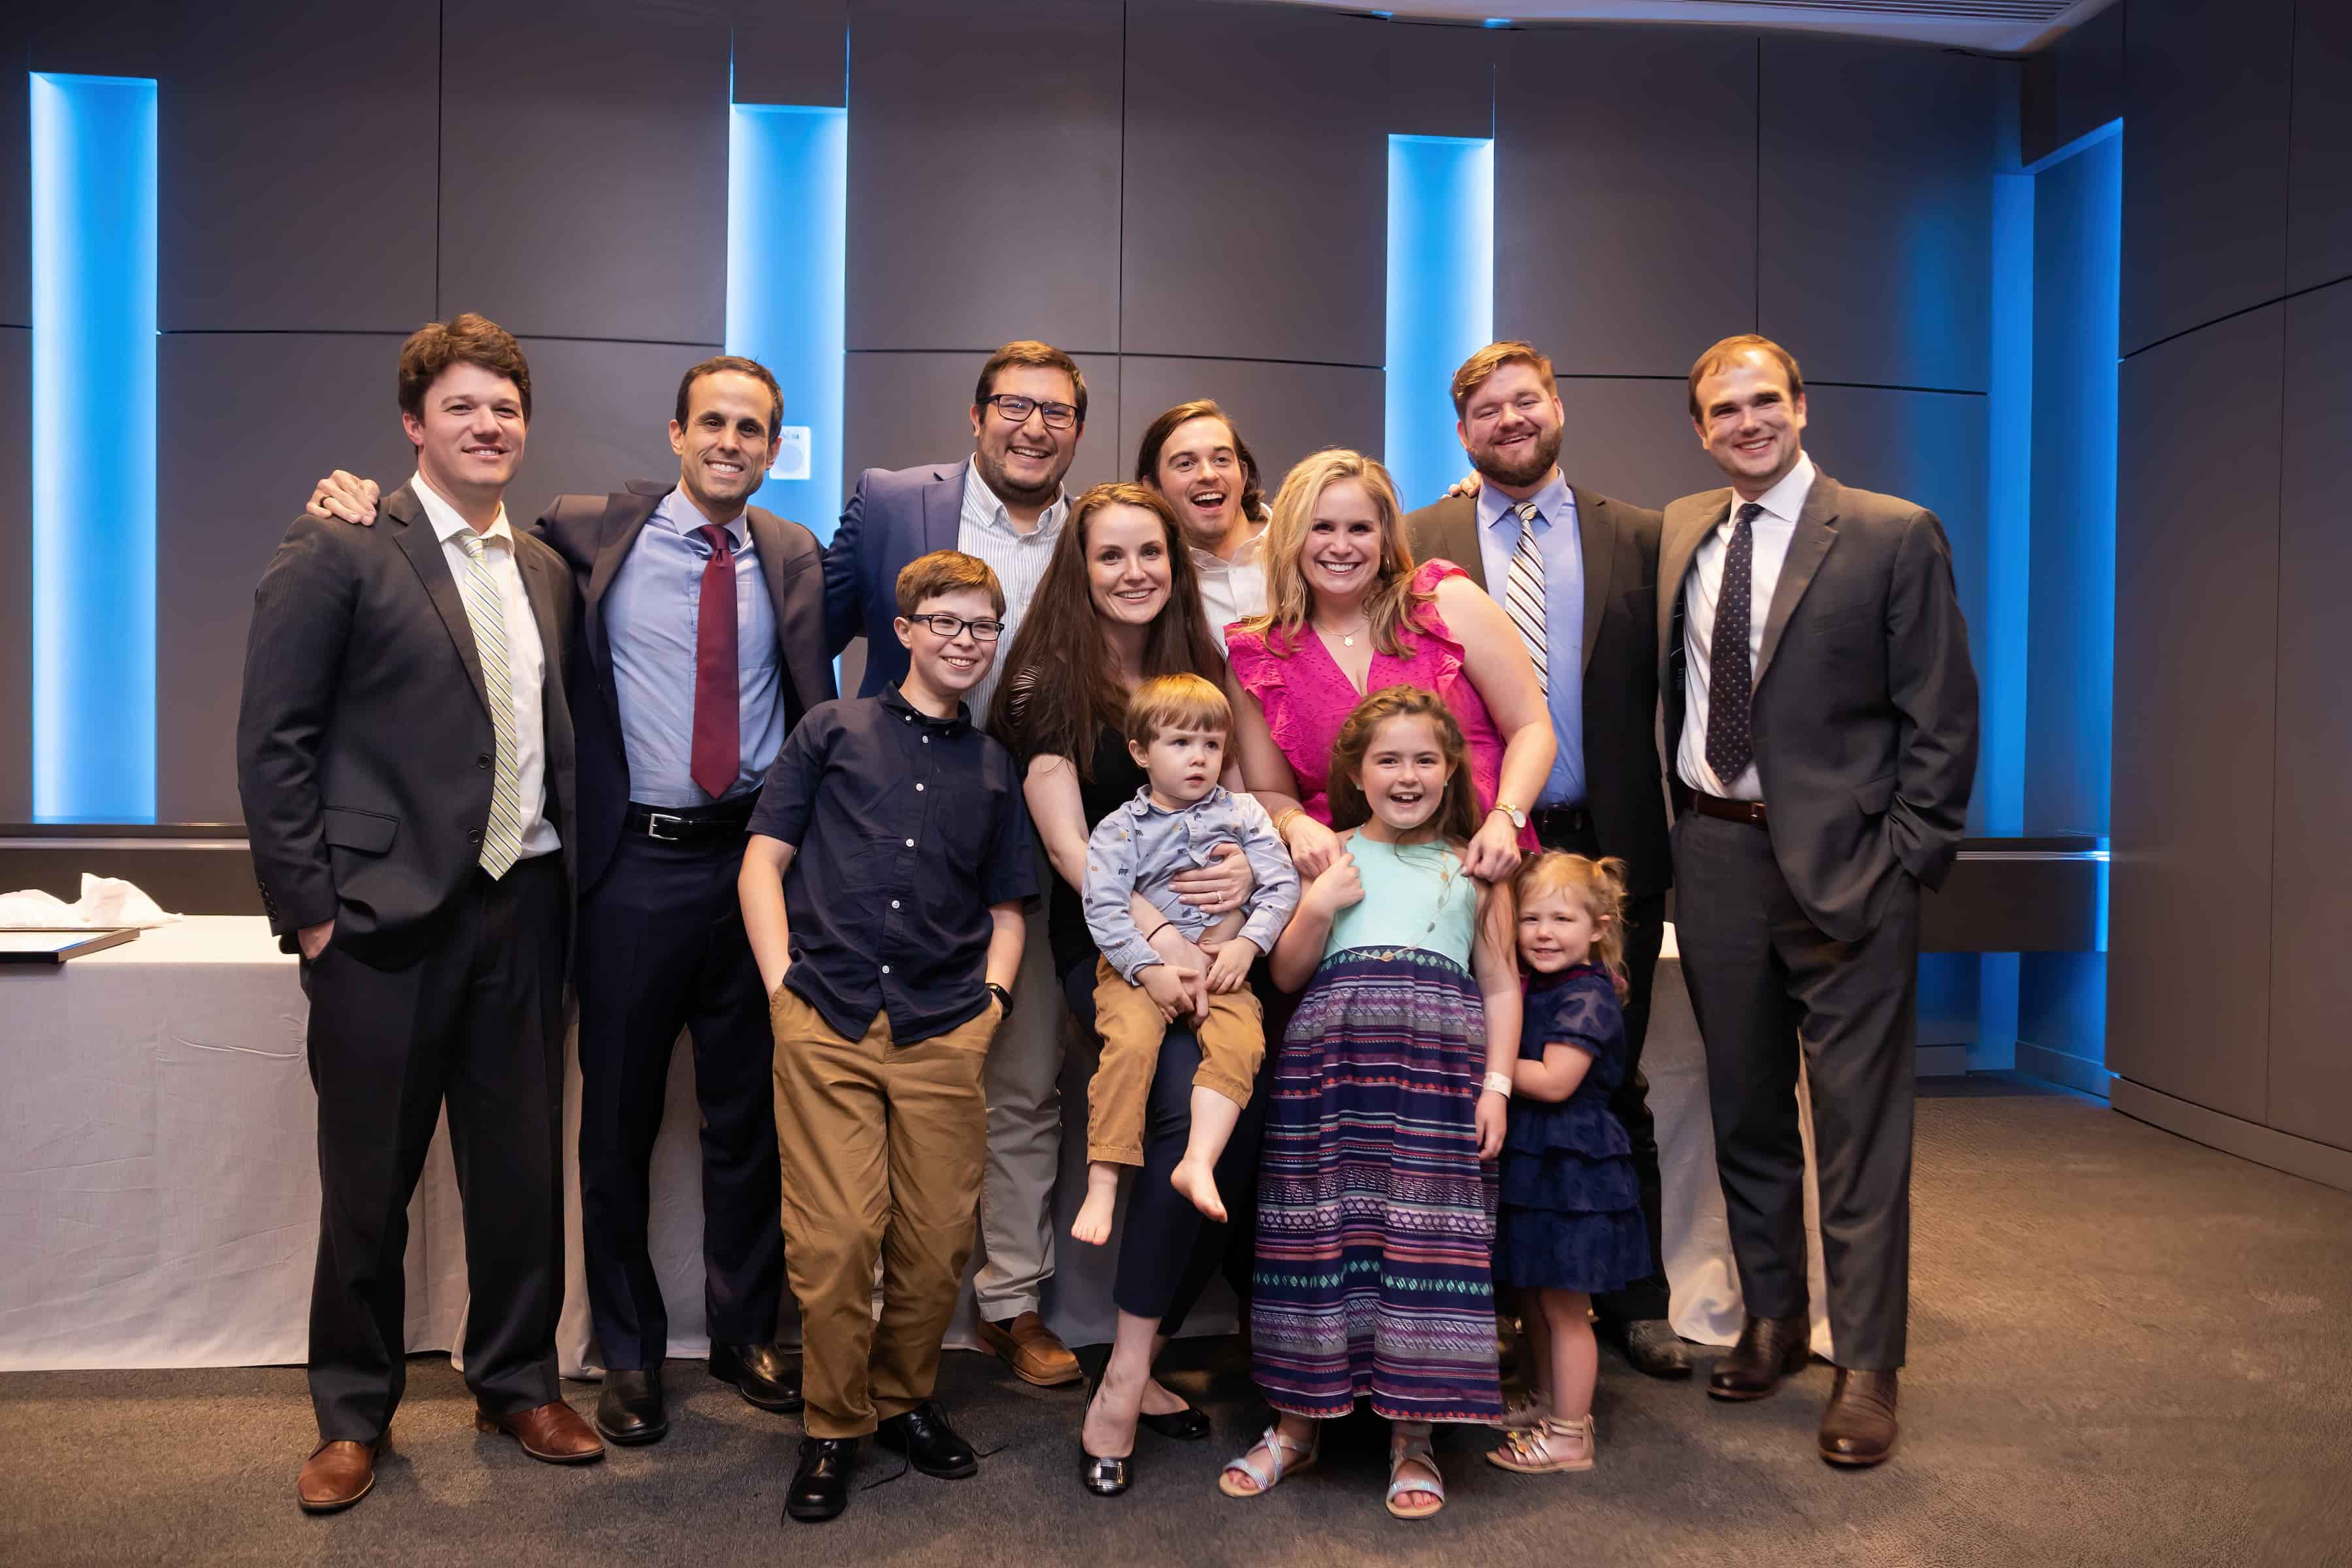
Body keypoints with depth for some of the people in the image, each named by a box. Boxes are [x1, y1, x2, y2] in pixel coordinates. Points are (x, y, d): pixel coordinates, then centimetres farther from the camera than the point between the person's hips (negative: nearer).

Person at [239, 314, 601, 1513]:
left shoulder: (548, 571, 12)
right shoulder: (337, 552, -4)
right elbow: (272, 742, -7)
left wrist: (565, 876, 6)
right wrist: (308, 907, -10)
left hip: (523, 908, 5)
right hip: (387, 916, -4)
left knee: (524, 1167, 11)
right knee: (368, 1180, 9)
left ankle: (516, 1384, 29)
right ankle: (353, 1416, 27)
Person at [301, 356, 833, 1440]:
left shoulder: (791, 557, 6)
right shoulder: (589, 533, -1)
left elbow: (816, 712, 8)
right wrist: (369, 506, -11)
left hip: (756, 860, 2)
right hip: (638, 866, -2)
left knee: (748, 1111, 13)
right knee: (618, 1116, 10)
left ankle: (745, 1333, 32)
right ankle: (629, 1354, 29)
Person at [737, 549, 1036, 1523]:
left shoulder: (995, 770, 18)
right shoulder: (834, 730, 11)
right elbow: (762, 863, 8)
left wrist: (993, 995, 7)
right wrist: (782, 982, -2)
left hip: (943, 1036, 3)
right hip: (826, 1023, -2)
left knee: (939, 1239, 3)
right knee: (835, 1237, -6)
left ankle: (905, 1400, 27)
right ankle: (832, 1426, 15)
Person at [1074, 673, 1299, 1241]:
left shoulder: (1242, 814, 11)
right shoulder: (1118, 829, 4)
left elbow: (1281, 884, 3)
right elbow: (1105, 911, -5)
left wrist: (1248, 944, -12)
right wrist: (1151, 969, -17)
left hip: (1222, 962, 2)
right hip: (1139, 964, -2)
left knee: (1241, 1042, -27)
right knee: (1131, 1044, -28)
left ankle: (1199, 1163, -27)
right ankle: (1103, 1182, -24)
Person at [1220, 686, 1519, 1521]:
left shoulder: (1475, 869, 15)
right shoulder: (1331, 857, 12)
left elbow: (1501, 986, 12)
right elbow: (1286, 974, 10)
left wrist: (1497, 1083, 1)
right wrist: (1321, 906, -5)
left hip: (1439, 1071, 0)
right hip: (1331, 1059, 0)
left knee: (1425, 1233, -2)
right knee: (1323, 1226, 1)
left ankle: (1411, 1436, 13)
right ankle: (1298, 1421, 18)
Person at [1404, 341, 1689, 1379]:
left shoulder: (1638, 538, 7)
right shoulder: (1419, 544, 5)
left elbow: (1665, 690, 4)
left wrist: (1671, 828, -3)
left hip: (1609, 850, 1)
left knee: (1611, 1086, 11)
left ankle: (1631, 1301, 26)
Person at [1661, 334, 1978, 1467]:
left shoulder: (1894, 535, -2)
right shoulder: (1678, 534, 11)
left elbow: (1942, 715, -3)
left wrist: (1906, 857, -10)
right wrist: (1667, 834, 5)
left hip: (1844, 862, -4)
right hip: (1714, 855, 4)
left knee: (1859, 1127, 1)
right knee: (1743, 1111, 14)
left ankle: (1866, 1371, 14)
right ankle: (1771, 1321, 31)